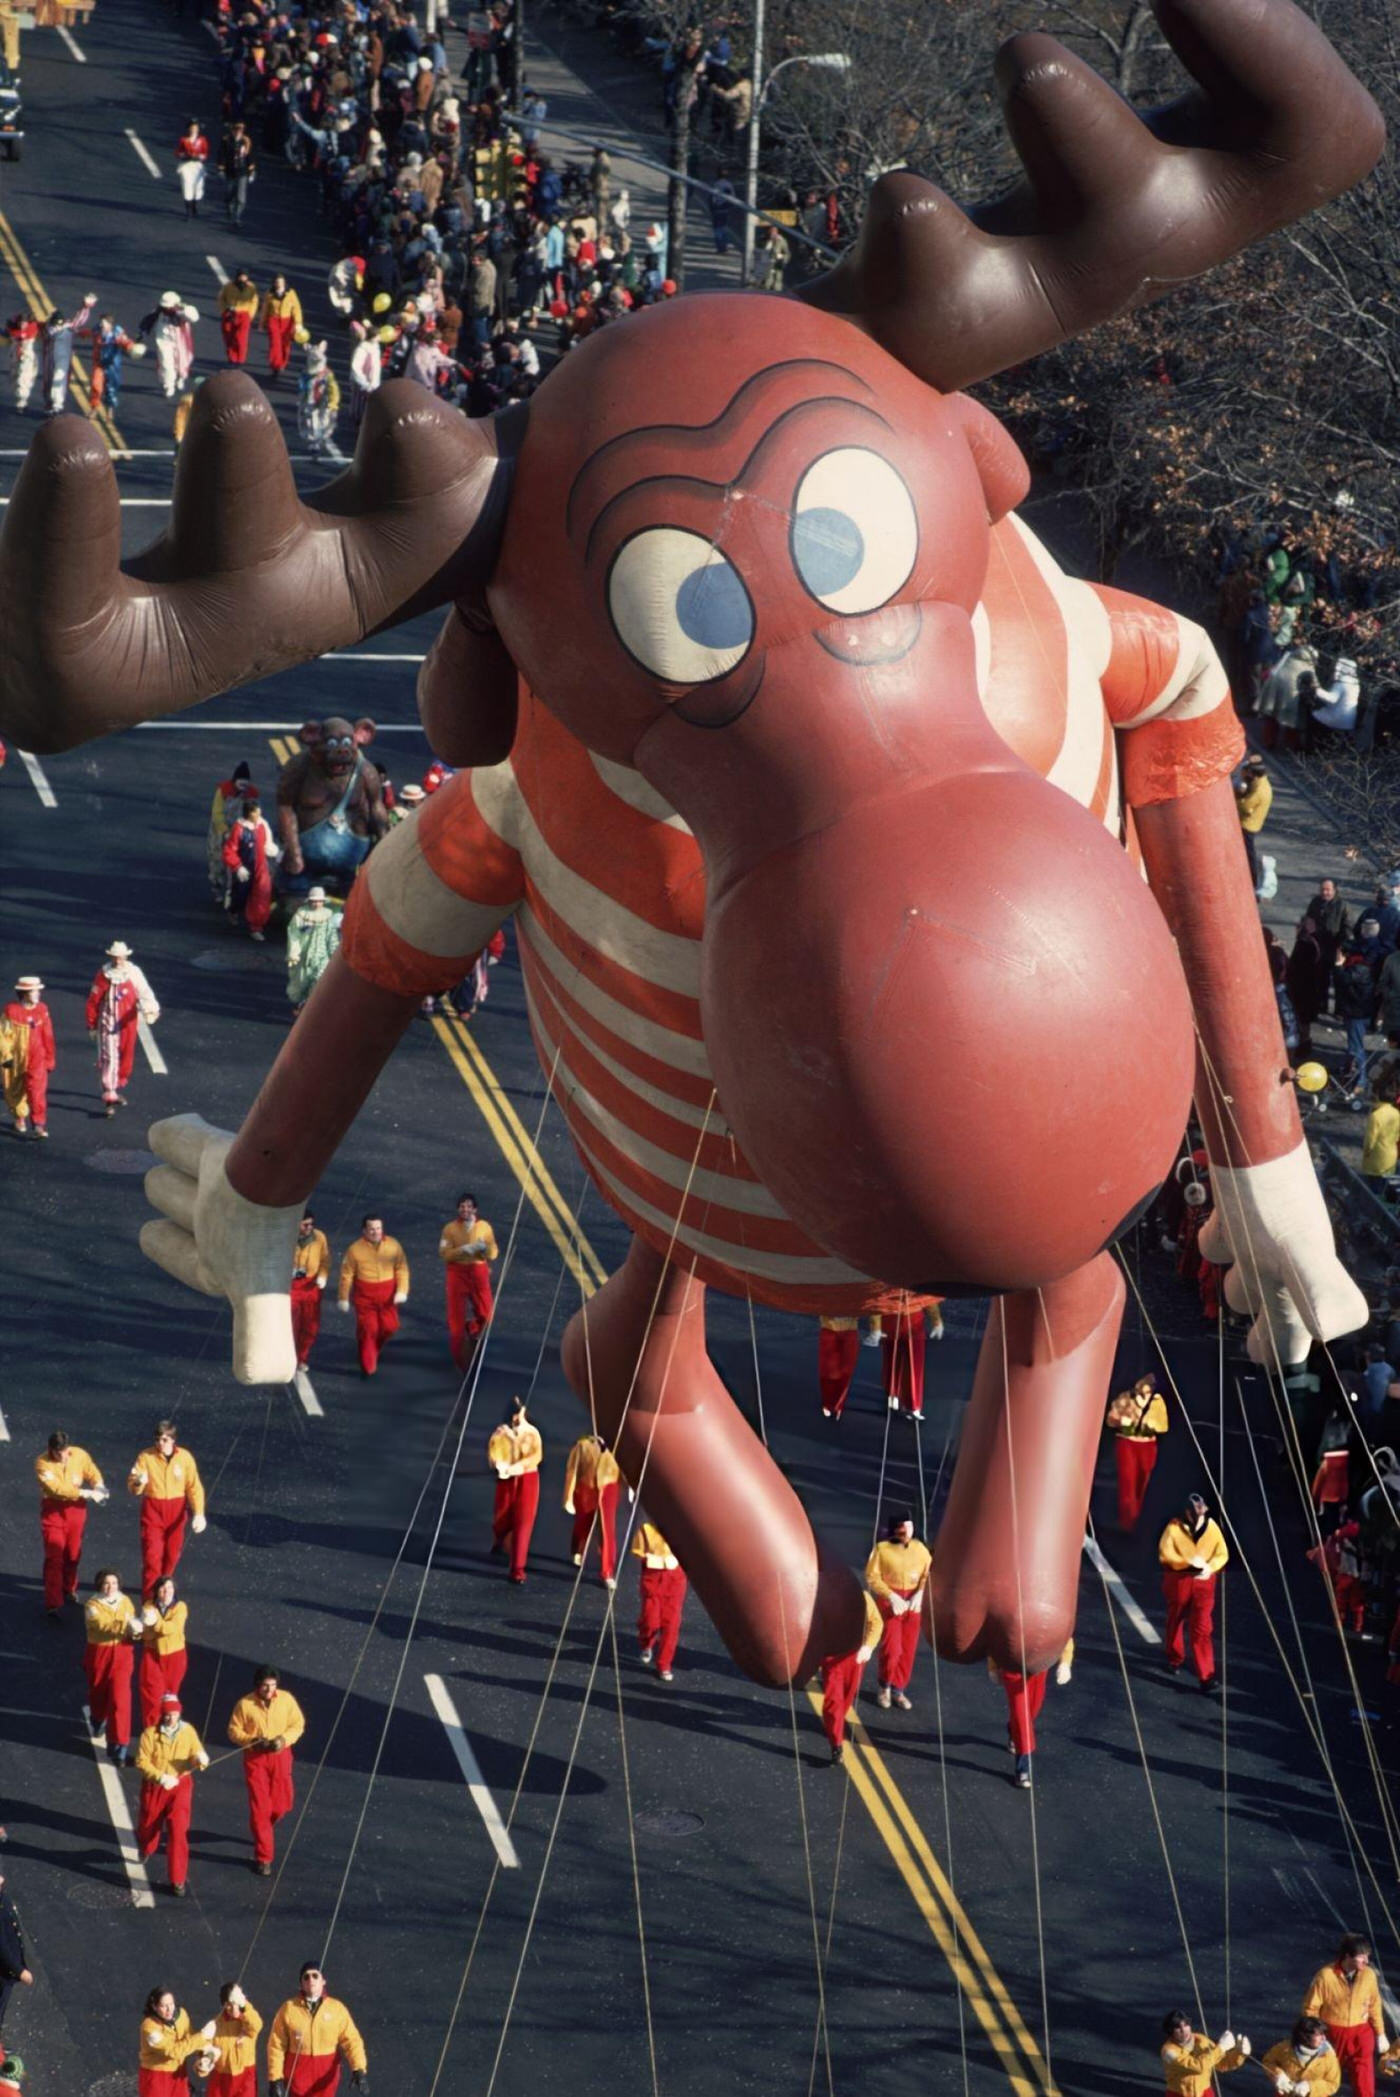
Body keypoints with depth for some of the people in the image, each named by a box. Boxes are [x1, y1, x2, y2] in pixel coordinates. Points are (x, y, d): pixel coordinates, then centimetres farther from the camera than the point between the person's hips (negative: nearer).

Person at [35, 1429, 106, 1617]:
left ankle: (69, 1589, 40)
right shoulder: (42, 1463, -21)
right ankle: (53, 1603, -7)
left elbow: (93, 1473, 6)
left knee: (73, 1554, 16)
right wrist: (86, 1493, -32)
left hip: (76, 1508, 4)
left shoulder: (80, 1455, -8)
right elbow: (57, 1489, -29)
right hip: (53, 1511, -4)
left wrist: (98, 1487, -17)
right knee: (54, 1557, -7)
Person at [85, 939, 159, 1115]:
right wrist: (92, 1025, 4)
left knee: (126, 1058, 13)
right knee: (108, 1059, -9)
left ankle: (120, 1089, 36)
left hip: (127, 1023, 2)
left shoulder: (134, 973, -5)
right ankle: (110, 1097, -12)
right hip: (108, 1022, -2)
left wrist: (151, 1010, -35)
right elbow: (93, 1001, 1)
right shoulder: (103, 975, -6)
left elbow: (144, 992, -15)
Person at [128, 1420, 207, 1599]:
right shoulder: (146, 1457, -11)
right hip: (153, 1511, -2)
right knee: (152, 1555, -9)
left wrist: (198, 1513, -14)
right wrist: (138, 1482, -35)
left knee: (172, 1555, 14)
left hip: (176, 1512, 2)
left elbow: (194, 1487, -4)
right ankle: (149, 1599, -6)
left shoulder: (185, 1457, -8)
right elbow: (132, 1488, -11)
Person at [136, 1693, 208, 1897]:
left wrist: (200, 1759, -30)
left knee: (178, 1832, -9)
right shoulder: (151, 1733, -12)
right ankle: (146, 1850, 57)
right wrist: (161, 1777, -24)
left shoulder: (188, 1731, -5)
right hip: (154, 1787, 0)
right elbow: (142, 1761, -13)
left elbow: (197, 1754, -5)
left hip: (180, 1786, 0)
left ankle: (179, 1880, -2)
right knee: (149, 1825, 20)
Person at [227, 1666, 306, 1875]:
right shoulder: (245, 1704, -14)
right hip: (255, 1758, -2)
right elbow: (234, 1731, -5)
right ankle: (263, 1858, 7)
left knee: (282, 1804, 6)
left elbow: (298, 1724, 1)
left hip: (280, 1756, 2)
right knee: (259, 1807, -2)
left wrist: (285, 1739, -18)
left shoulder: (287, 1699, -9)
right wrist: (253, 1741, -21)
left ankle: (262, 1829, 41)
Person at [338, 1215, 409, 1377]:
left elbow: (402, 1269, 1)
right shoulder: (356, 1249, -7)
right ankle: (367, 1367, 8)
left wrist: (402, 1290, -10)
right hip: (364, 1296, -2)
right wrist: (344, 1297, 0)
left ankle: (374, 1349, 37)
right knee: (367, 1329, -4)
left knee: (389, 1326, 4)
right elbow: (347, 1274, -1)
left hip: (388, 1295, 2)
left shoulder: (393, 1245, -1)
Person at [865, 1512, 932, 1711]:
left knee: (908, 1650, 7)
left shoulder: (920, 1548, 2)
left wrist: (920, 1593, -15)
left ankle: (899, 1690, 22)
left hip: (913, 1603, 4)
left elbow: (929, 1573, 1)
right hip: (890, 1602, -3)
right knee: (891, 1649, -8)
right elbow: (872, 1577, -8)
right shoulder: (882, 1548, -8)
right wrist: (891, 1596, -17)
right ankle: (884, 1687, 16)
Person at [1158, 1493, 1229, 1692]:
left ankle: (1206, 1677, -10)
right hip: (1179, 1580, 0)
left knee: (1202, 1629, -7)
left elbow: (1222, 1554, 1)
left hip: (1204, 1581, 0)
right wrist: (1189, 1562, -24)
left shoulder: (1211, 1527, -2)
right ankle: (1175, 1660, 44)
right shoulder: (1174, 1527, -11)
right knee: (1176, 1622, 18)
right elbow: (1165, 1554, -15)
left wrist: (1210, 1567, -18)